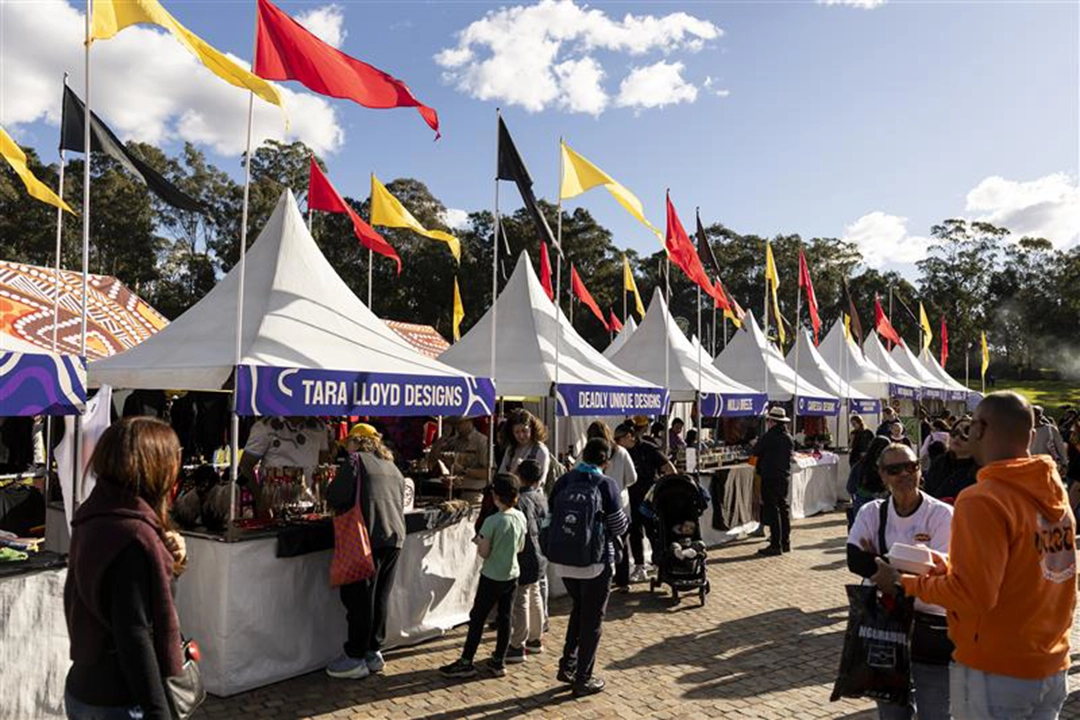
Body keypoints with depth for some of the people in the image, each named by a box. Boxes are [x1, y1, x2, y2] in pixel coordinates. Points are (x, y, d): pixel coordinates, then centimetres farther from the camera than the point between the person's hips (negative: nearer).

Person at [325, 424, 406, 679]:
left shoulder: (355, 461, -4)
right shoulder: (392, 467, 17)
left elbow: (336, 498, -10)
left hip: (368, 538, -7)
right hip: (394, 537, 7)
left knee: (359, 599, 2)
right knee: (380, 598, 14)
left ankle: (355, 658, 10)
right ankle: (374, 652, 22)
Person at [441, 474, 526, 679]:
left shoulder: (492, 521, -22)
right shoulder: (521, 517, -3)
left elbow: (483, 553, -16)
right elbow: (521, 547, 7)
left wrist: (478, 541, 2)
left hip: (492, 577, -6)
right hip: (512, 575, 6)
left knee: (477, 618, 5)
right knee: (505, 618, 12)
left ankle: (466, 663, 14)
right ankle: (499, 662, 21)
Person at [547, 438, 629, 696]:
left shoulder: (564, 481, -2)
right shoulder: (605, 484, -13)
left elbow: (551, 515, 5)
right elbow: (619, 527, -8)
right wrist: (625, 517, 13)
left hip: (562, 559, 4)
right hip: (594, 562, -4)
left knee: (579, 608, 27)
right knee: (592, 619, 12)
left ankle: (567, 665, 27)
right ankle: (583, 680, 20)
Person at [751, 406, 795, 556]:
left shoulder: (769, 437, -16)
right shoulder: (789, 437, 7)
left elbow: (754, 452, -8)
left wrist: (755, 445, 11)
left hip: (770, 477, -7)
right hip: (785, 476, 7)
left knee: (771, 510, -3)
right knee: (784, 507, 14)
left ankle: (776, 545, -3)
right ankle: (785, 542, 21)